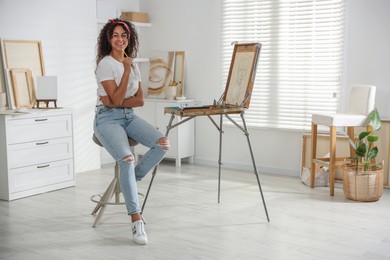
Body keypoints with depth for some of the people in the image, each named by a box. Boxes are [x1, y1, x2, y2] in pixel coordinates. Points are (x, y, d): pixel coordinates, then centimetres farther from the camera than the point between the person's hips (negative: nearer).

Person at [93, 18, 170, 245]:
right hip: (108, 118, -6)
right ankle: (137, 220, -25)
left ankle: (132, 179, 2)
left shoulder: (133, 64, 11)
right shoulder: (105, 64, -8)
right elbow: (116, 100, -16)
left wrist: (117, 102, -12)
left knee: (163, 144, -22)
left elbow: (140, 100, 5)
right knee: (127, 159, -32)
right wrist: (126, 71, -19)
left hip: (129, 116, 6)